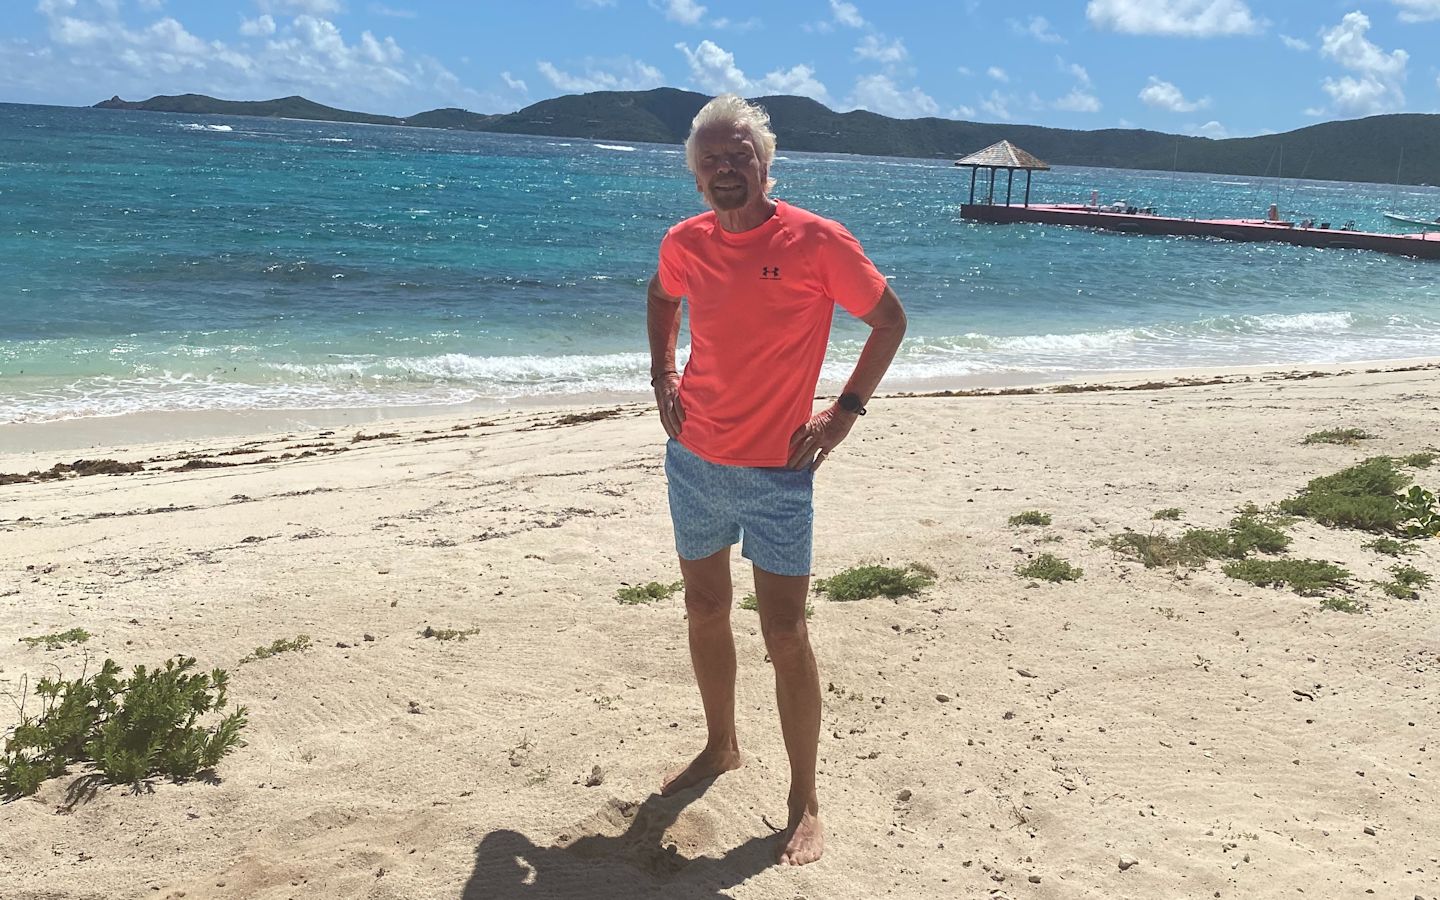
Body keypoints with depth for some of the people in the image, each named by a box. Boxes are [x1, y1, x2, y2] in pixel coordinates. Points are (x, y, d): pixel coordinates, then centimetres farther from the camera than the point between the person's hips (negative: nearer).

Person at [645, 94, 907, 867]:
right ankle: (720, 747, 38)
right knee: (705, 612, 17)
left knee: (785, 635, -2)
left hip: (776, 473, -5)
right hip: (694, 462, 5)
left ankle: (804, 803, 12)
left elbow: (889, 320, -4)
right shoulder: (685, 243, 0)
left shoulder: (816, 242, -14)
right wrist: (662, 376, 10)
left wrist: (846, 410, -9)